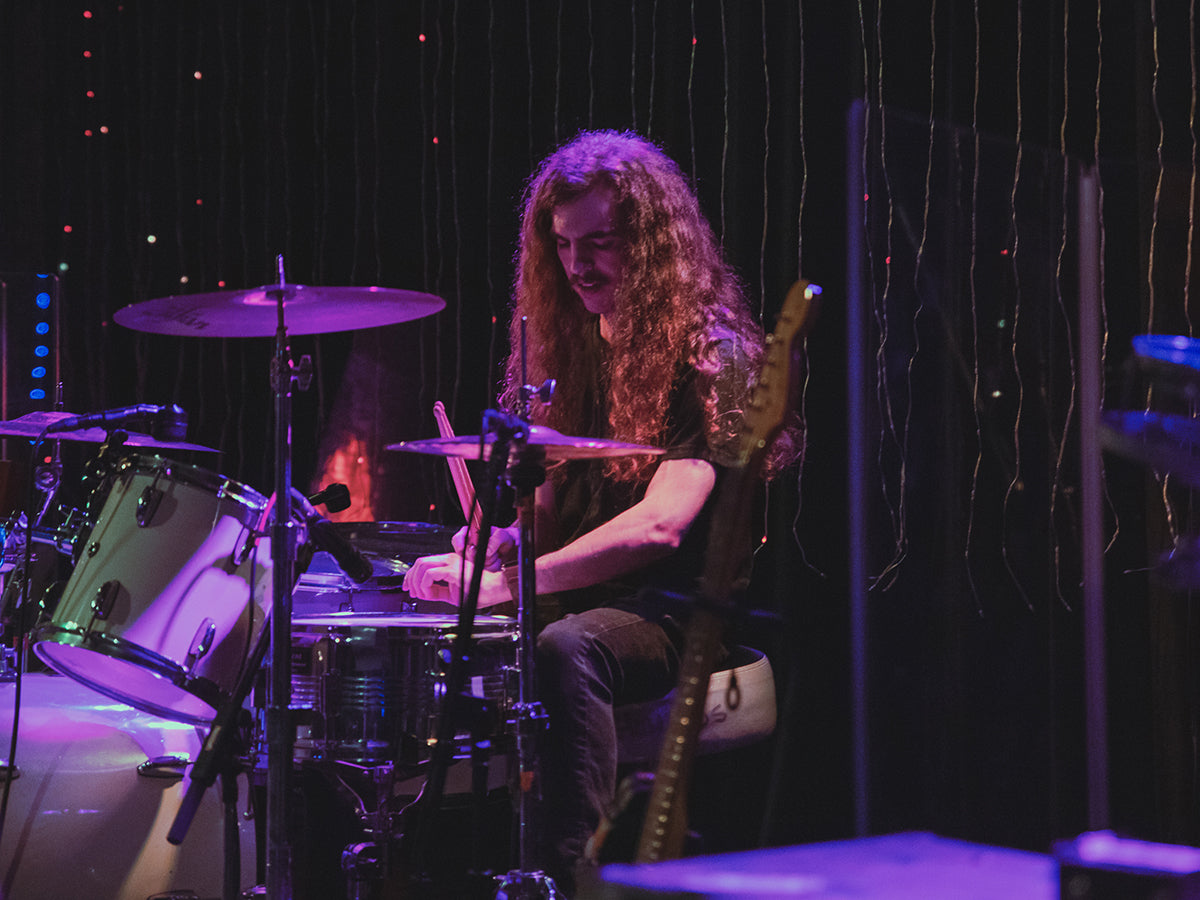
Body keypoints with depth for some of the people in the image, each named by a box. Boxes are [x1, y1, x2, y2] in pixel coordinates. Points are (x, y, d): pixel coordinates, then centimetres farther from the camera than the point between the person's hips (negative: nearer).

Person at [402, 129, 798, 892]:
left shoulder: (712, 357, -11)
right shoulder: (575, 342, 14)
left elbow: (661, 524, -25)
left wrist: (508, 584, -31)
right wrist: (498, 537, -3)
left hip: (680, 612, -7)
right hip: (583, 598, 8)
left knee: (566, 649, -37)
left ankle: (567, 871, -36)